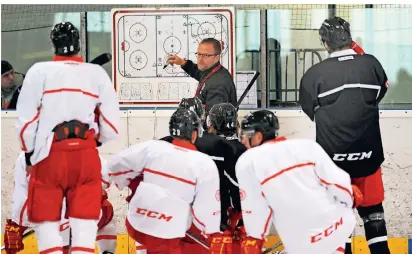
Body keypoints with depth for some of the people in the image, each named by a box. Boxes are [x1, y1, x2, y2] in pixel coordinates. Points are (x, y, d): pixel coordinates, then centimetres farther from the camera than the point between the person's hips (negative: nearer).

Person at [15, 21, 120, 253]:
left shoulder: (40, 71, 3)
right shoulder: (97, 73, 9)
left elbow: (26, 119, 0)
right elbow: (111, 124, 7)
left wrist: (30, 154, 13)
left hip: (50, 154, -2)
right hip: (86, 155, 2)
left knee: (46, 221, 6)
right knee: (84, 224, 5)